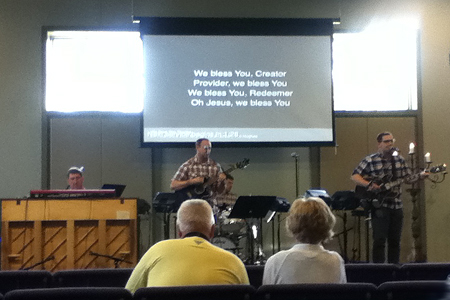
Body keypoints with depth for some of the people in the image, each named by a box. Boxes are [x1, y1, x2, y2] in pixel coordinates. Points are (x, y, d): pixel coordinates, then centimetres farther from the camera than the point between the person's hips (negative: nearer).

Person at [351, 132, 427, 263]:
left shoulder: (399, 159, 8)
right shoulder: (370, 160, -6)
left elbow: (408, 178, 12)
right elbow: (355, 176, -6)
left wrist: (420, 176, -7)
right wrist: (369, 185, -21)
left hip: (396, 205, 5)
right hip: (379, 205, -5)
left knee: (395, 240, 11)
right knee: (380, 240, -8)